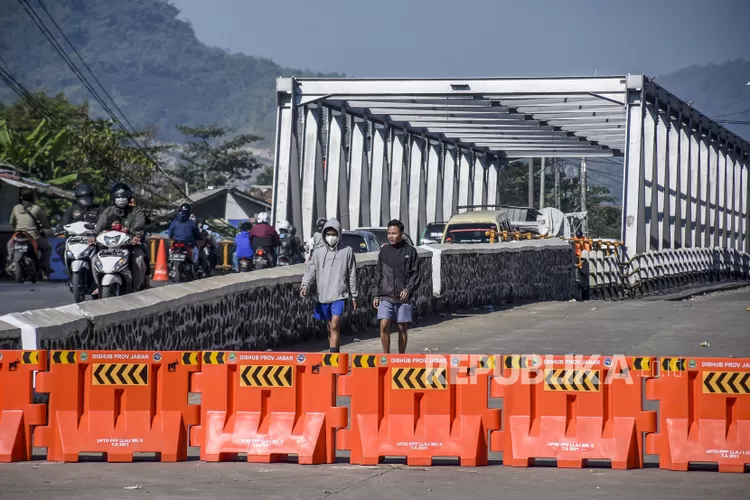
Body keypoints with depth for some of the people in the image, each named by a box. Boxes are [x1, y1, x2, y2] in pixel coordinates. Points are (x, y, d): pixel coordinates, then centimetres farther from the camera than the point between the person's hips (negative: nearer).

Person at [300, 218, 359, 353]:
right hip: (323, 296, 4)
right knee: (330, 327, 12)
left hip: (340, 295, -4)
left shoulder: (347, 252, 3)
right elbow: (311, 271, 1)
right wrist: (305, 285, -19)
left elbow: (352, 276, 7)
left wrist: (354, 296, 8)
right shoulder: (318, 252, 8)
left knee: (335, 325, -16)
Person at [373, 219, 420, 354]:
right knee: (384, 325, -12)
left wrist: (408, 289, -16)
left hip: (403, 297, -1)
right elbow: (379, 275, 15)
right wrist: (377, 295, 11)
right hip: (386, 297, 1)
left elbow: (415, 274, -1)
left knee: (403, 328, 5)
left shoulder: (410, 251, 0)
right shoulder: (384, 250, 9)